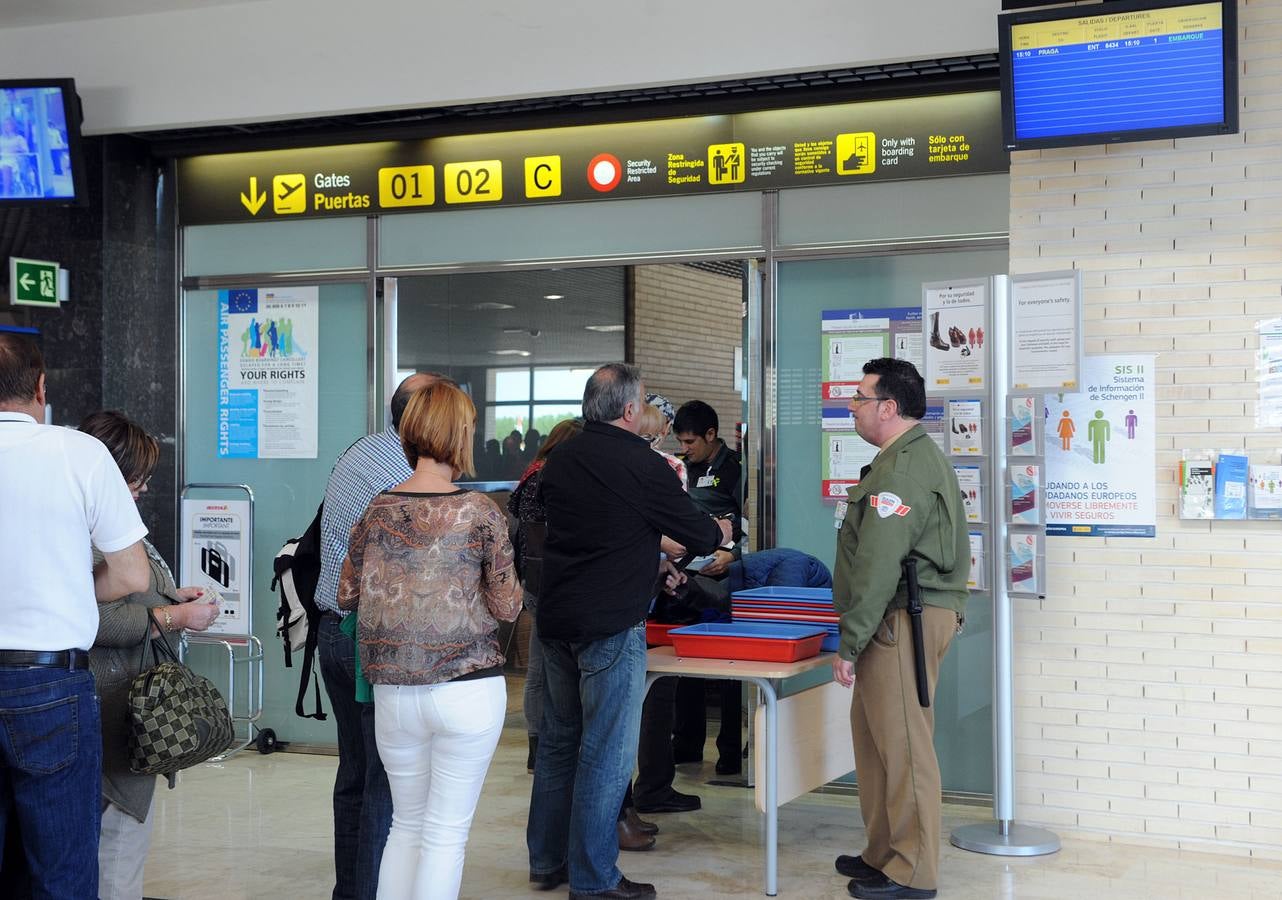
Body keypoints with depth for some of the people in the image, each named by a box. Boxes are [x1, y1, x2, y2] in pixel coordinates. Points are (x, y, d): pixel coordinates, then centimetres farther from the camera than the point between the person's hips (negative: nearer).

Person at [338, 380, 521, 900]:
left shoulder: (377, 511, 1)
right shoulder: (480, 513, -10)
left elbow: (346, 596, 10)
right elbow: (506, 607, -5)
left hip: (393, 694, 4)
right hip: (467, 688, -4)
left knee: (406, 824, 18)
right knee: (446, 831, 5)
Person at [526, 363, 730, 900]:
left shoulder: (560, 460, 8)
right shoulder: (641, 464, -13)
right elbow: (699, 535, -5)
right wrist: (719, 530, 19)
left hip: (556, 621, 7)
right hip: (611, 627, -7)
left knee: (558, 740, 17)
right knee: (606, 752, 0)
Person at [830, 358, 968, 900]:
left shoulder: (902, 469, -17)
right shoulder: (921, 456, 19)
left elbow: (878, 567, -20)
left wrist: (849, 643, -16)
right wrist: (858, 633, 23)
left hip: (902, 620, -11)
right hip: (904, 617, 11)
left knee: (902, 743, -5)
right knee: (873, 733, 15)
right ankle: (884, 855, 25)